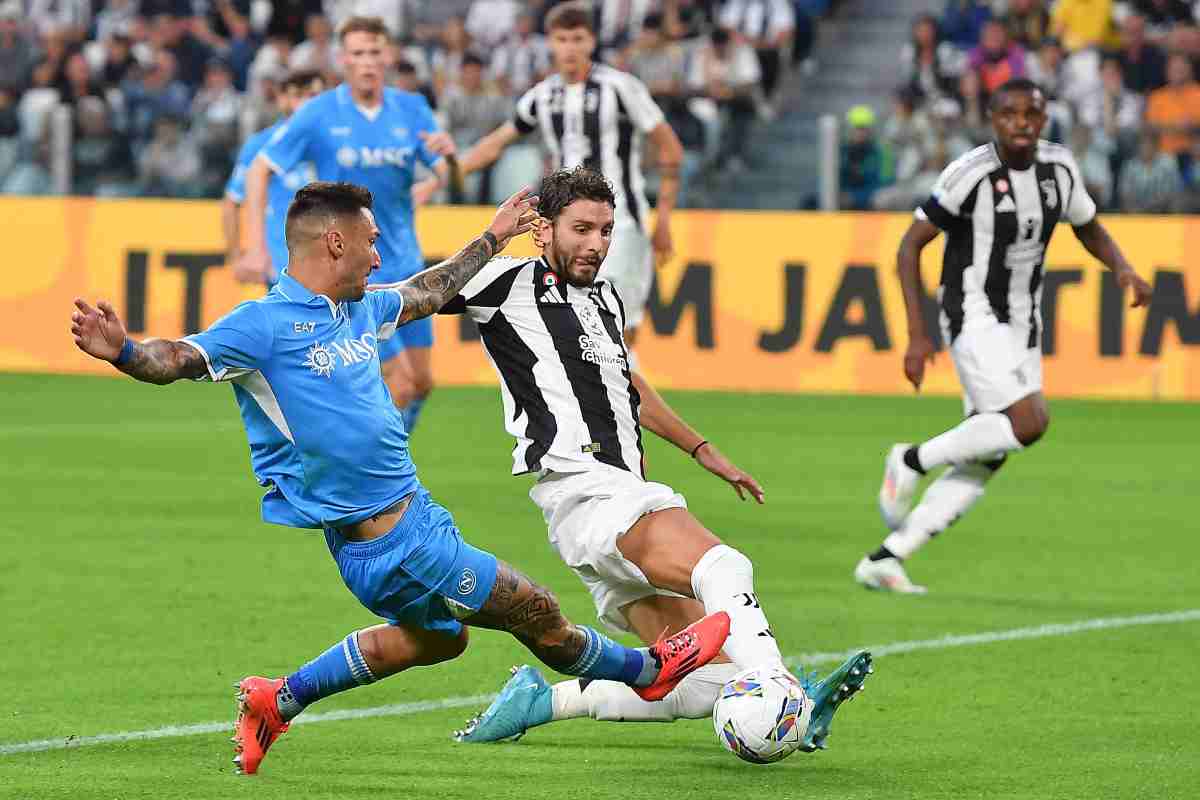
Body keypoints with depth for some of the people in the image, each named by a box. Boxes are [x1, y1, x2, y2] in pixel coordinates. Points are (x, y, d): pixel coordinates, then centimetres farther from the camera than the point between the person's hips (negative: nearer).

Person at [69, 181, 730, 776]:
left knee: (438, 637, 32)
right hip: (391, 543, -10)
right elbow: (176, 359, -25)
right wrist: (122, 351, -46)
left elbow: (426, 293, 27)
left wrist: (493, 240, 35)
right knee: (537, 614, 4)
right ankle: (649, 670, 28)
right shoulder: (265, 325, -17)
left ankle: (279, 701, 30)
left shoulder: (360, 309, 8)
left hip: (410, 512, 10)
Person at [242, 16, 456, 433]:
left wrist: (448, 151, -25)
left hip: (405, 266, 5)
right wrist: (256, 245, -10)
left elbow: (448, 176, -1)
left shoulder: (411, 109, 2)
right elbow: (258, 170, -3)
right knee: (401, 383, -13)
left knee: (422, 382, 8)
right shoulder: (318, 114, -9)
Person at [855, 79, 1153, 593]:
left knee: (983, 465, 4)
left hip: (1022, 328, 7)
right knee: (1028, 422, -26)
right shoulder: (972, 174, -16)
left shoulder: (1059, 167, 3)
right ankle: (912, 461, -5)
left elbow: (1090, 230, 19)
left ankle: (884, 561, 10)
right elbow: (910, 246, -12)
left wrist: (1122, 268, -3)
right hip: (975, 319, -7)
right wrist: (917, 335, -17)